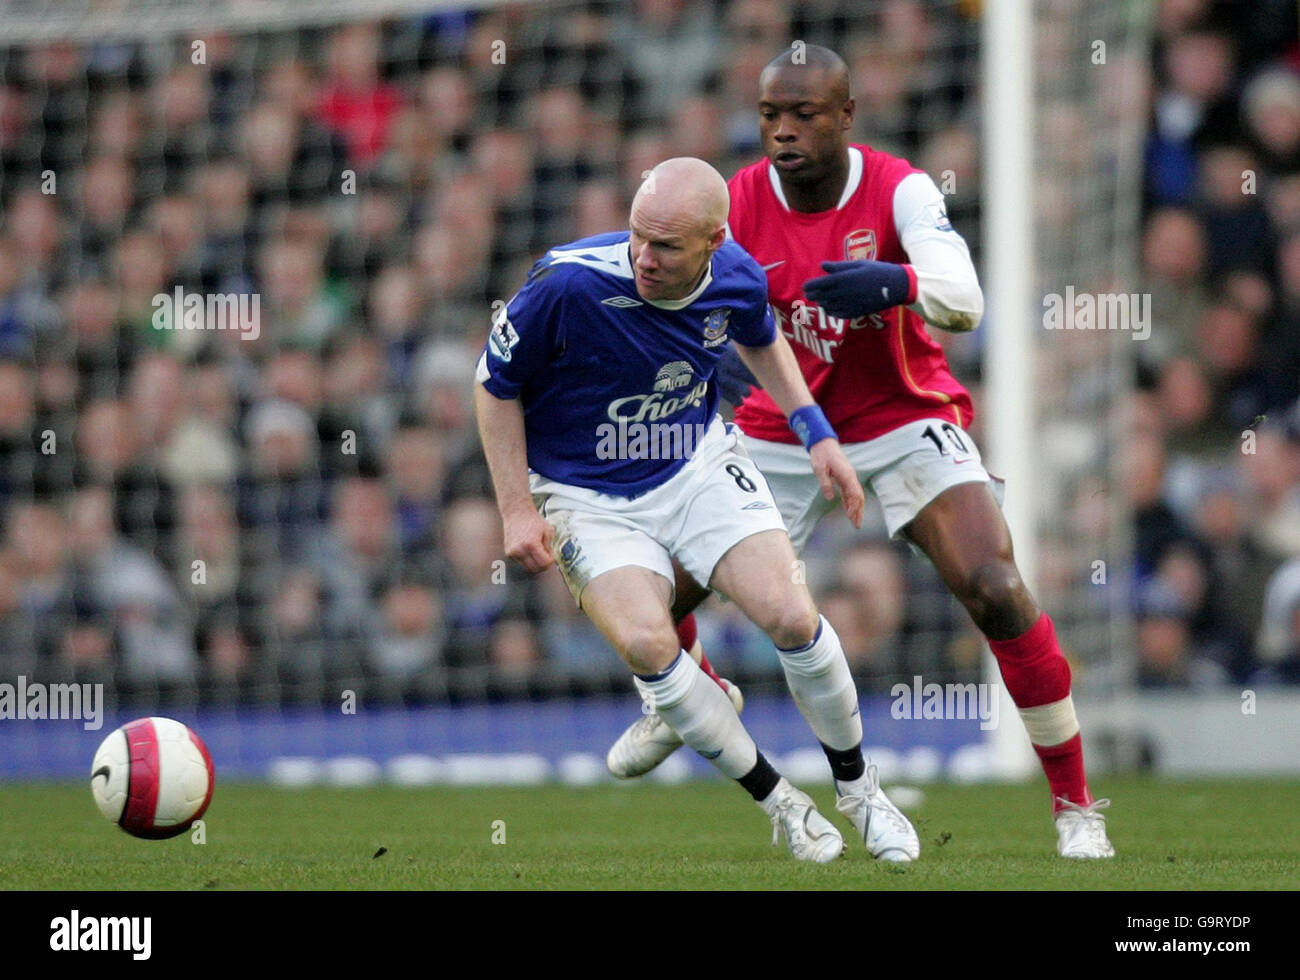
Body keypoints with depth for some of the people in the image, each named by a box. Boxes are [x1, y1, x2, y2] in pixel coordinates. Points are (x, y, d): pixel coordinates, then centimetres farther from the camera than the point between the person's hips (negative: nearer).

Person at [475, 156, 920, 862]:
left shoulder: (738, 280, -14)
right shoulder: (569, 283, -27)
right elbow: (495, 384, -11)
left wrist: (816, 433, 7)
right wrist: (516, 509, -12)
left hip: (702, 468, 3)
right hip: (590, 498, -2)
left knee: (792, 617, -14)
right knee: (644, 641, -26)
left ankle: (859, 789, 11)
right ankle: (778, 802, -7)